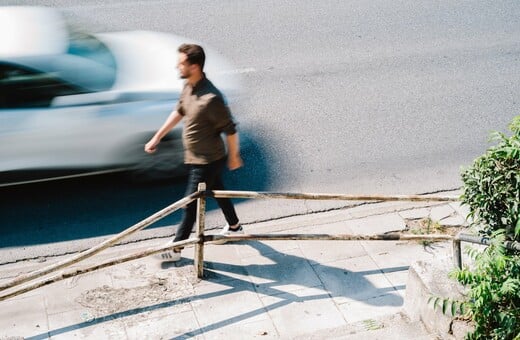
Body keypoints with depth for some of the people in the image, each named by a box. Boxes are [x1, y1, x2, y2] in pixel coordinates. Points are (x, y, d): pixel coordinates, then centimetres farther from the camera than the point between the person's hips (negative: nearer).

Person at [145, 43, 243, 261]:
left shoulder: (210, 99, -34)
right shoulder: (188, 86, -6)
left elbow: (230, 129, -22)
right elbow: (179, 112, 11)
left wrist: (234, 157, -9)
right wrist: (157, 137, 14)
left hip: (207, 161, -9)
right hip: (198, 158, 9)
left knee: (191, 204, 5)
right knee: (218, 192, 27)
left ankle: (175, 249, 20)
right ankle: (234, 227, 49)